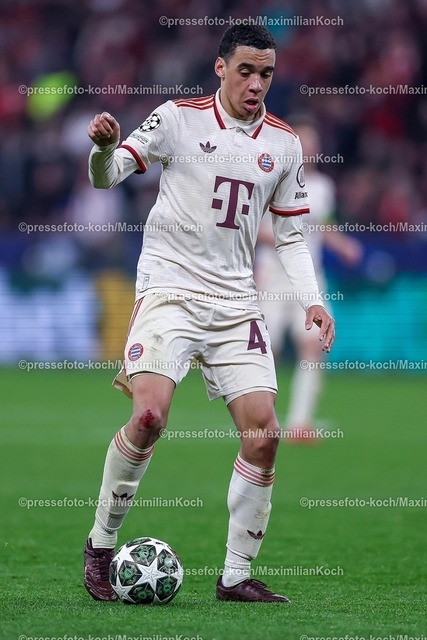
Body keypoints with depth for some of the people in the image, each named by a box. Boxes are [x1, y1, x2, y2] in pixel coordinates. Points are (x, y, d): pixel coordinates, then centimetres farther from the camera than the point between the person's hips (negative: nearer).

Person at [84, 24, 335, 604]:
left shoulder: (284, 143, 10)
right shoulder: (179, 118, -2)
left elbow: (290, 234, 17)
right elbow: (107, 175, -1)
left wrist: (313, 299, 4)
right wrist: (104, 146, -24)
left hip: (235, 301, 4)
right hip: (169, 287, -4)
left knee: (263, 431, -6)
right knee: (149, 416, -22)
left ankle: (236, 575, 5)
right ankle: (101, 544, -3)